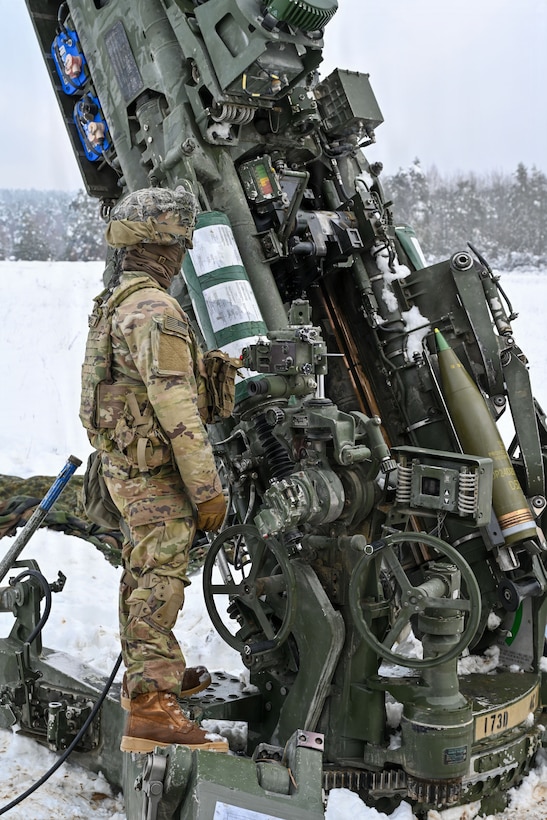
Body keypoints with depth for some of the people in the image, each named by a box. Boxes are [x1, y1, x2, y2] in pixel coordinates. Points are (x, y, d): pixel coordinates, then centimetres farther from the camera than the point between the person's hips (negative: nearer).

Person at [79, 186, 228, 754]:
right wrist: (208, 489, -20)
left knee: (143, 577, 20)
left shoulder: (113, 303, 12)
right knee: (157, 587, -5)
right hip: (156, 473, -10)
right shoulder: (155, 311, -20)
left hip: (123, 463, 10)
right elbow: (177, 411, -23)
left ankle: (157, 672, 36)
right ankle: (151, 709, 1)